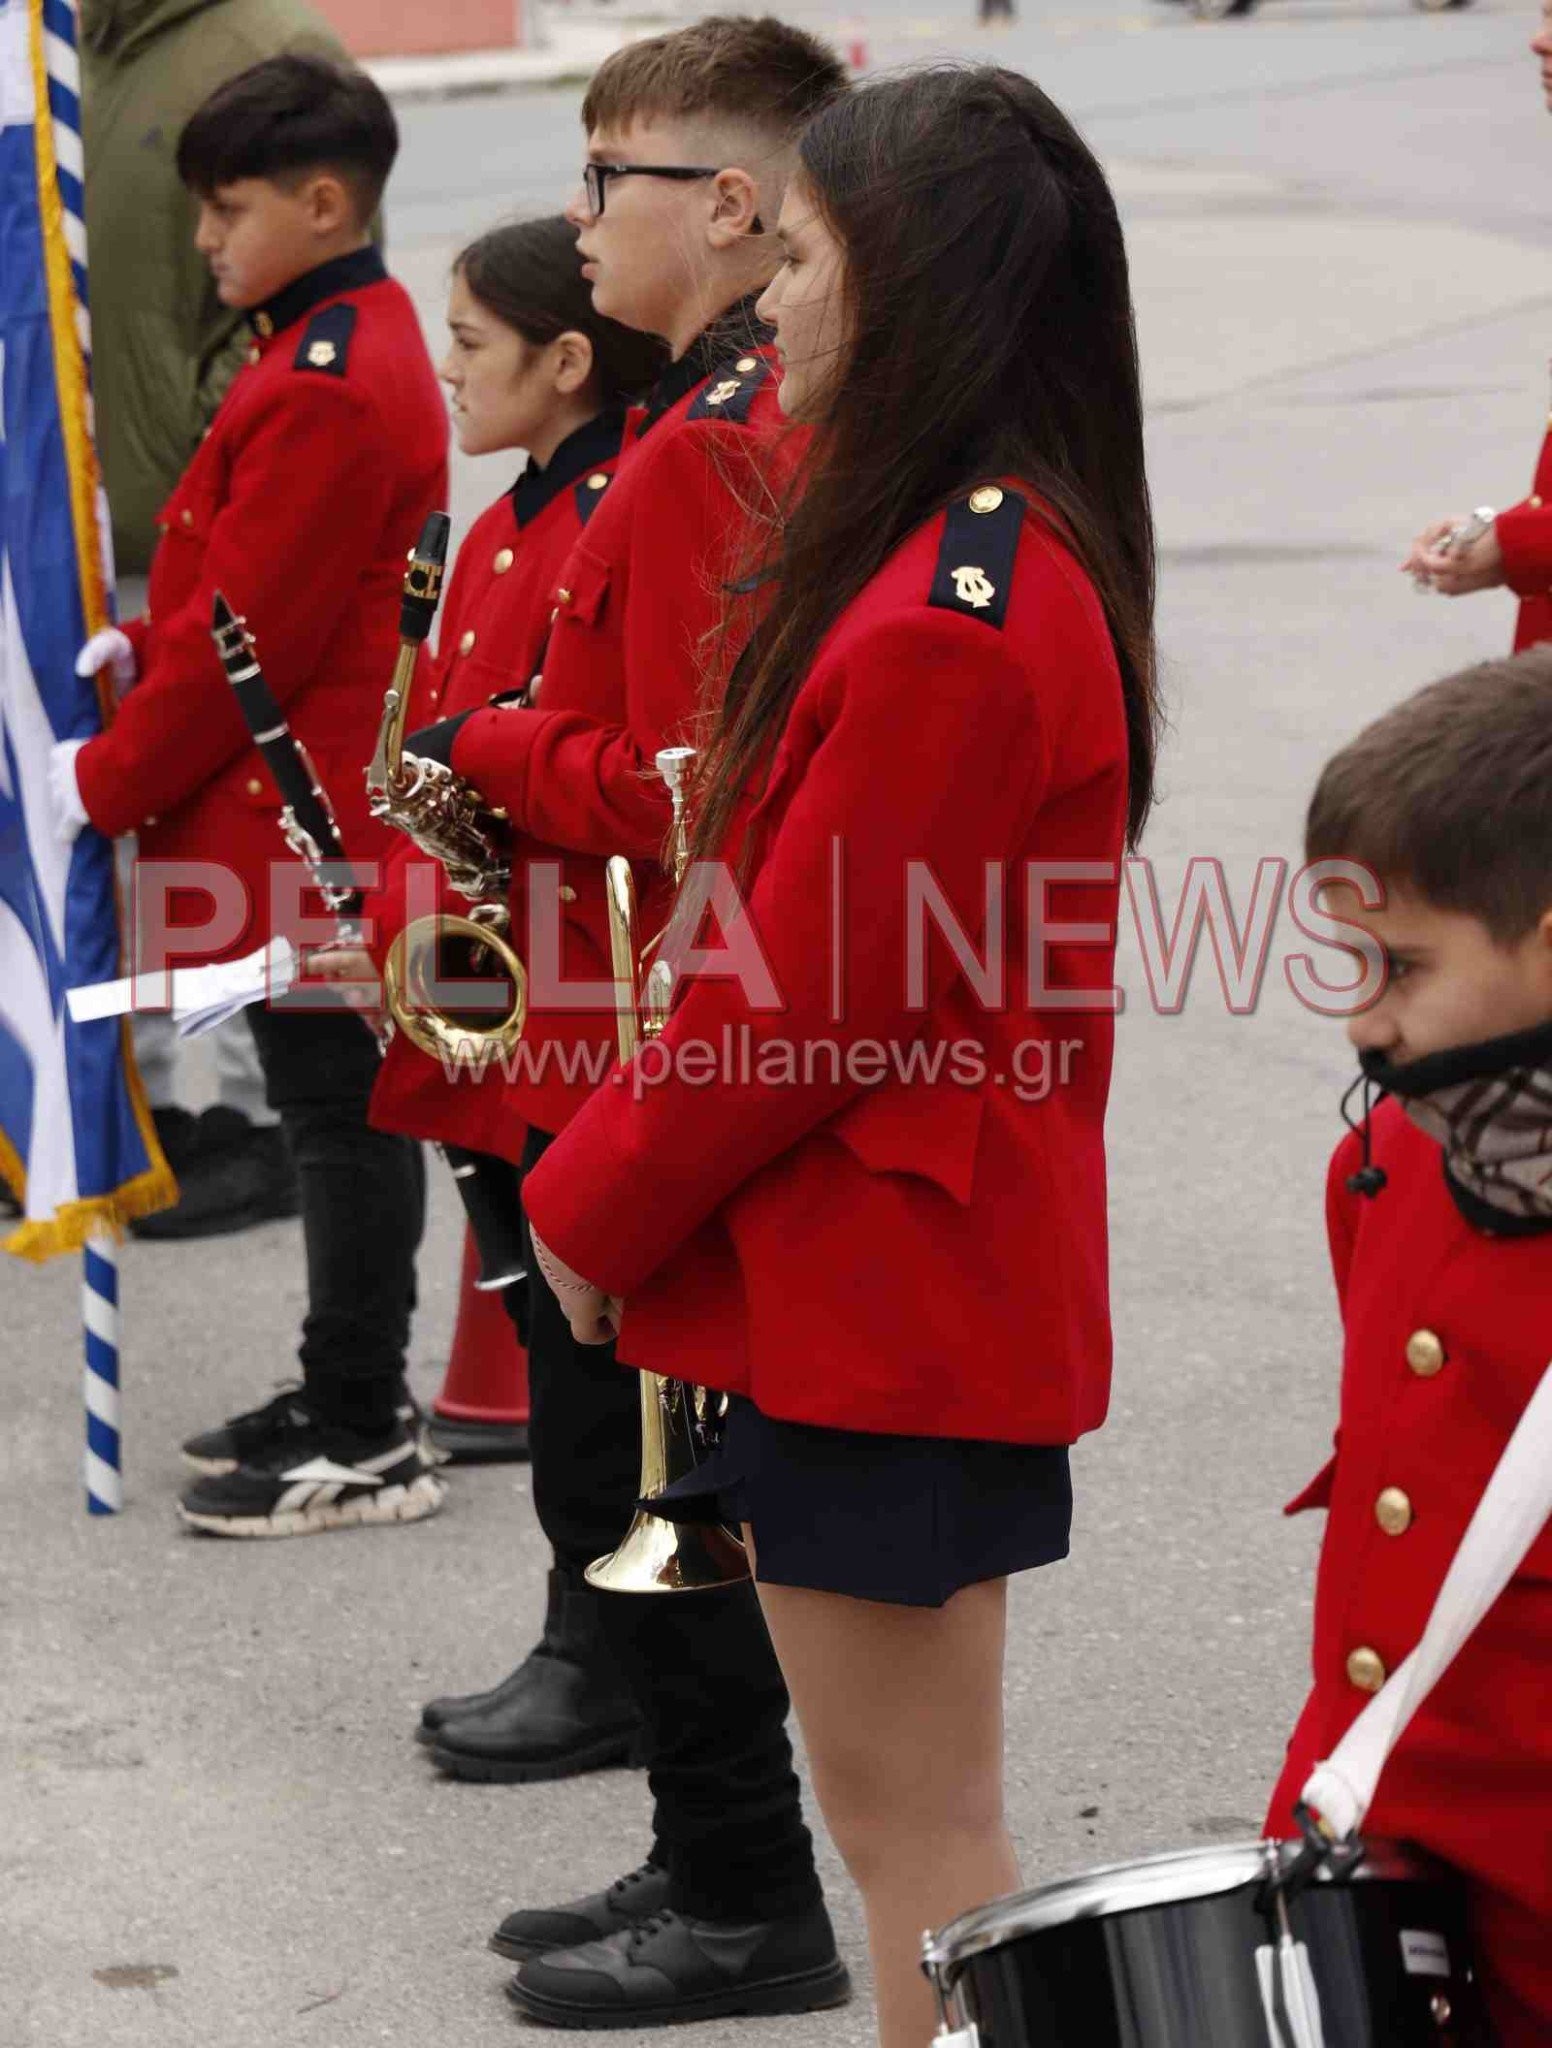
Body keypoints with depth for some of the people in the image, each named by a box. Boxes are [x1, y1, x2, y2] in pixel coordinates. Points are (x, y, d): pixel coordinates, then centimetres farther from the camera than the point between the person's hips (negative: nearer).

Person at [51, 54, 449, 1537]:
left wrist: (108, 783, -12)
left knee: (337, 1112, -4)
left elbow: (247, 635, -20)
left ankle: (362, 1449, 3)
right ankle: (346, 1400, 25)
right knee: (338, 1107, 16)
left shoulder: (325, 389, -20)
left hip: (298, 823, -10)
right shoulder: (357, 344, 12)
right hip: (327, 811, 10)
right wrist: (141, 648, 6)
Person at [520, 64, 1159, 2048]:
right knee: (905, 1806, 17)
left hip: (882, 1314, -10)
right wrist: (620, 1179, 11)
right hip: (899, 1294, 10)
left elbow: (804, 1001, -19)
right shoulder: (1017, 553, 9)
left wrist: (594, 1210, -5)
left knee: (912, 1815, 0)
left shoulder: (946, 623, -23)